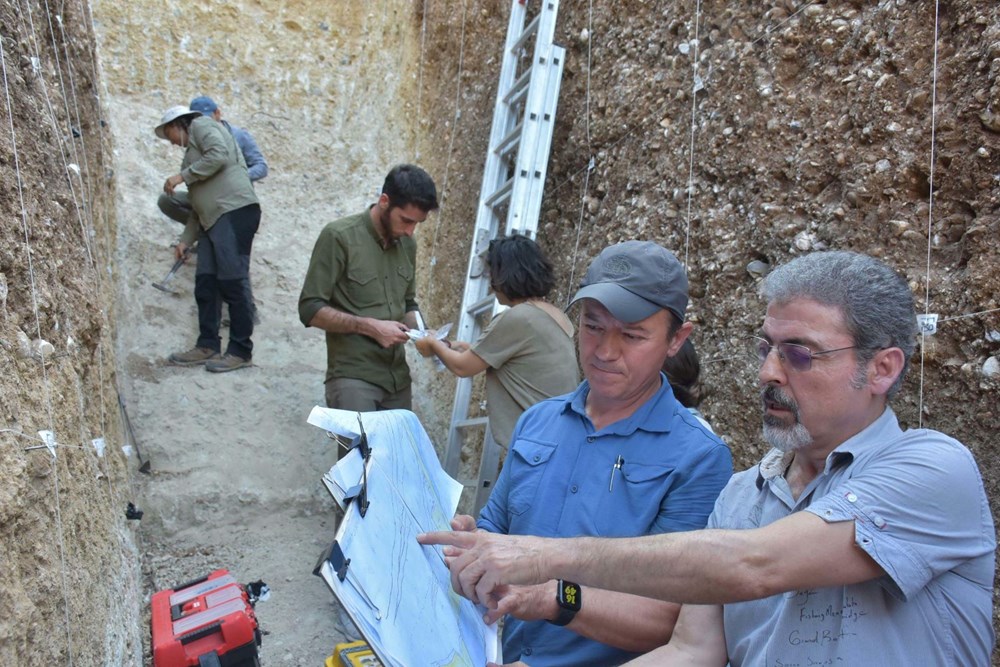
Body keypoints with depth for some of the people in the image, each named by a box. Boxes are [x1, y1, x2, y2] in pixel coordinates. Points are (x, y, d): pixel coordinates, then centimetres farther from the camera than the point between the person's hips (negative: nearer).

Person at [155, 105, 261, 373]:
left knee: (232, 282, -10)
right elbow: (199, 205, 27)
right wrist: (185, 240, 22)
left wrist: (182, 176, -5)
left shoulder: (201, 125, 8)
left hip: (234, 211, -10)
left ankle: (241, 351, -6)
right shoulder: (192, 148, 31)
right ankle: (207, 346, 12)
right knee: (205, 283, 6)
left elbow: (219, 155, -13)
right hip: (213, 219, 10)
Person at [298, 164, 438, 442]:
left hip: (398, 377, 6)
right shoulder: (339, 237, -9)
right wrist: (370, 327, -19)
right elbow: (310, 309, -10)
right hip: (353, 376, -6)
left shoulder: (407, 244, 10)